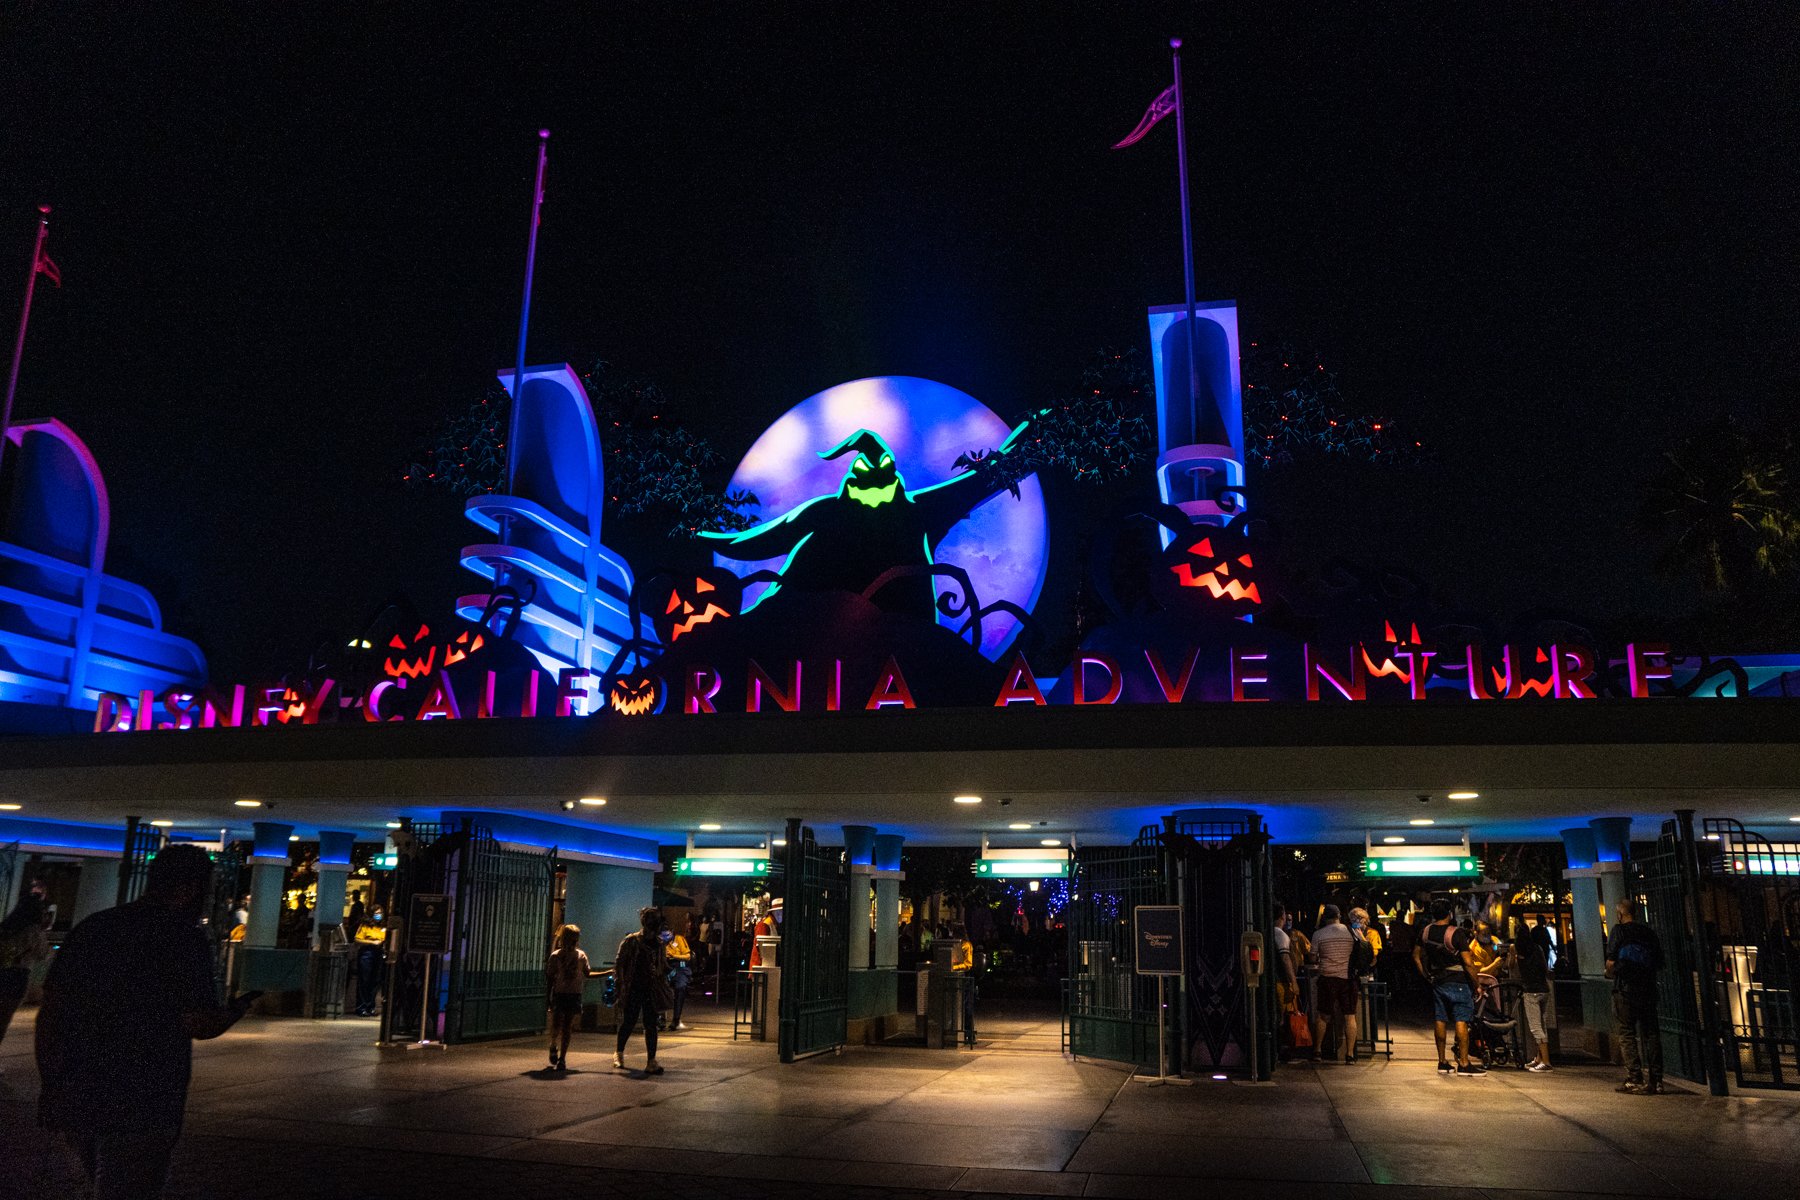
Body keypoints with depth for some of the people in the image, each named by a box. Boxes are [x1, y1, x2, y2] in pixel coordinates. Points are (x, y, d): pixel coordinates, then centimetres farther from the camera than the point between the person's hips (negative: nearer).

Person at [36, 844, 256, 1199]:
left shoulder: (90, 927, 10)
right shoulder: (184, 936, -11)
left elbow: (49, 1012, 10)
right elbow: (199, 1023, -16)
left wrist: (51, 1083, 16)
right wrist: (235, 1011, 5)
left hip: (75, 1100, 7)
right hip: (140, 1108, -7)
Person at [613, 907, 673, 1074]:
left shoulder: (658, 943, 9)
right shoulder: (631, 941, -3)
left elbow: (663, 966, 17)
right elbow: (619, 962, -4)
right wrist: (620, 983, -10)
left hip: (651, 989, 3)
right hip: (633, 989, -3)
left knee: (651, 1025, 0)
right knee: (629, 1022, 4)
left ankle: (652, 1061, 1)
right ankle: (619, 1054, 30)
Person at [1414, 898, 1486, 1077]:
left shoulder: (1426, 932, 4)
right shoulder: (1457, 933, -16)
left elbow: (1416, 956, 13)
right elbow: (1467, 963, -17)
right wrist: (1476, 985, -8)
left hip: (1437, 982, 6)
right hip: (1458, 982, -6)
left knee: (1441, 1021, 10)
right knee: (1461, 1021, -3)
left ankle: (1442, 1062, 16)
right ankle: (1463, 1064, -3)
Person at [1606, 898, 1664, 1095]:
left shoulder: (1619, 931, -5)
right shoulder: (1650, 933, 9)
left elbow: (1611, 962, -11)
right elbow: (1659, 964, 10)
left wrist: (1610, 973, 8)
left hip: (1625, 989, -5)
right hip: (1648, 989, 5)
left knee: (1627, 1034, 0)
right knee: (1650, 1033, 8)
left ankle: (1635, 1079, -4)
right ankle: (1656, 1080, 8)